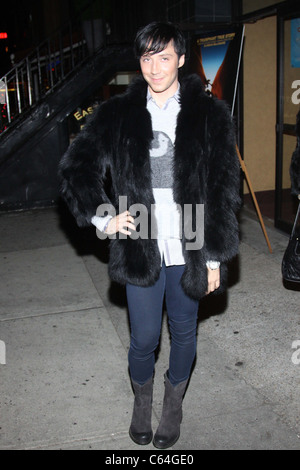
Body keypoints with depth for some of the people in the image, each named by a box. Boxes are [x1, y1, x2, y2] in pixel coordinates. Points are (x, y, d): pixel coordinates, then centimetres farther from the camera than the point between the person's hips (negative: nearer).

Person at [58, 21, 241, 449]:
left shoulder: (210, 115, -2)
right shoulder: (117, 115, 1)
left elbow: (224, 193, -2)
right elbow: (76, 168, 8)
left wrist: (215, 257, -5)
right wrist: (102, 216, -6)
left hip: (188, 251, 0)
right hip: (140, 249, 0)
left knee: (184, 333, 16)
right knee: (144, 338, 10)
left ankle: (174, 404, 43)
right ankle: (142, 399, 42)